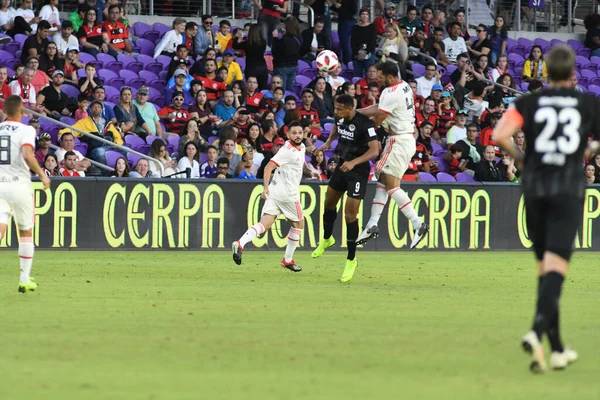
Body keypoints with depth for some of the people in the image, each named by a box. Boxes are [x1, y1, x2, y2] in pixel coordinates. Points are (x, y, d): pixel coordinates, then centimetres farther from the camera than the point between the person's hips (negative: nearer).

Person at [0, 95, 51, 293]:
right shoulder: (26, 130, -6)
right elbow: (27, 155, -23)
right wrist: (42, 174, -11)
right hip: (19, 184, -2)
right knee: (26, 232, 14)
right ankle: (25, 279, 16)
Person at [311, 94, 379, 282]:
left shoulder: (365, 123, -25)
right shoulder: (341, 118, -3)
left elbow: (374, 150, -28)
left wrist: (353, 163, -38)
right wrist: (328, 142, 6)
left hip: (358, 171, -8)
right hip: (342, 166, 8)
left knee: (350, 215, -10)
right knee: (329, 203, 21)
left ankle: (351, 260, 3)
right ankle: (326, 239, 49)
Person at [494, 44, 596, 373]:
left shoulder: (529, 103, 4)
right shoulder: (589, 104, 4)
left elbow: (499, 136, -10)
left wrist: (518, 156, 8)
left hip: (534, 188, 2)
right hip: (569, 190, -2)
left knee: (544, 266, 12)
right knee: (556, 264, -12)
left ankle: (557, 349, 14)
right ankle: (537, 331, -35)